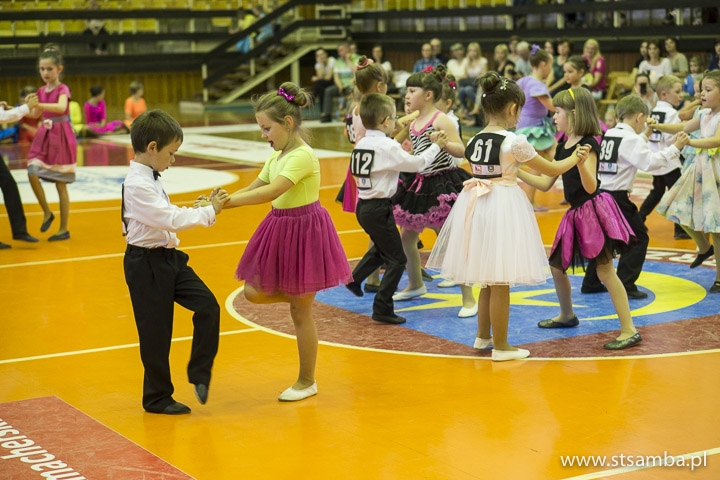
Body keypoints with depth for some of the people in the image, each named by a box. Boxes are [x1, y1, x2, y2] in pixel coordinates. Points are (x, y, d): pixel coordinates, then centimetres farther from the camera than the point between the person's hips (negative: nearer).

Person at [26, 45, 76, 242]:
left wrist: (39, 105, -43)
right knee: (32, 174, -13)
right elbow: (35, 114, 21)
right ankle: (47, 212, 8)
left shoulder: (62, 89, -10)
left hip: (61, 136, -6)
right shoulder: (41, 91, 8)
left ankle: (64, 229, 7)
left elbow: (61, 107, -32)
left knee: (60, 185, -1)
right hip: (44, 136, 6)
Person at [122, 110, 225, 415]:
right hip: (146, 263, -9)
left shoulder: (149, 179, 9)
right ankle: (157, 397, 19)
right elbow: (170, 220, -25)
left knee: (207, 306, -1)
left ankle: (199, 373, 14)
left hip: (168, 257, 9)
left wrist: (196, 209, 2)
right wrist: (208, 212, -16)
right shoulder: (137, 185, -21)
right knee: (156, 330, 3)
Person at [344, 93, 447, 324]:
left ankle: (354, 278, 34)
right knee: (396, 259, 0)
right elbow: (417, 163, -12)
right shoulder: (388, 147, -16)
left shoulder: (361, 144, 7)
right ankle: (382, 310, -2)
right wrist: (436, 146, 0)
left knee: (381, 248, 31)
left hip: (363, 206, 9)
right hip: (379, 209, -8)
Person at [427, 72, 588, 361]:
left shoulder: (473, 142, 5)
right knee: (500, 282, 1)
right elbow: (552, 169, -3)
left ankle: (483, 337, 31)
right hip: (504, 209, -7)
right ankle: (500, 347, 9)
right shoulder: (514, 142, -13)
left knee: (488, 279, 20)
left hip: (476, 207, 7)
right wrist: (576, 157, 15)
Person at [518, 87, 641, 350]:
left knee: (605, 271, -10)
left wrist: (582, 163, -39)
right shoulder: (562, 147, 11)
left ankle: (629, 330, -7)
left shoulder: (588, 144, -13)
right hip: (576, 213, 9)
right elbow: (545, 184, 14)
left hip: (593, 210, -9)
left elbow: (590, 187, -22)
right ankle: (567, 315, 38)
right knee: (557, 265, 16)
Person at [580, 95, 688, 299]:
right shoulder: (631, 139, -14)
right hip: (618, 197, -9)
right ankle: (625, 286, -1)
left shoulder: (609, 134, 10)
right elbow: (649, 162, -22)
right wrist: (675, 148, -17)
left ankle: (591, 283, 26)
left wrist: (644, 135, 34)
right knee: (638, 238, 2)